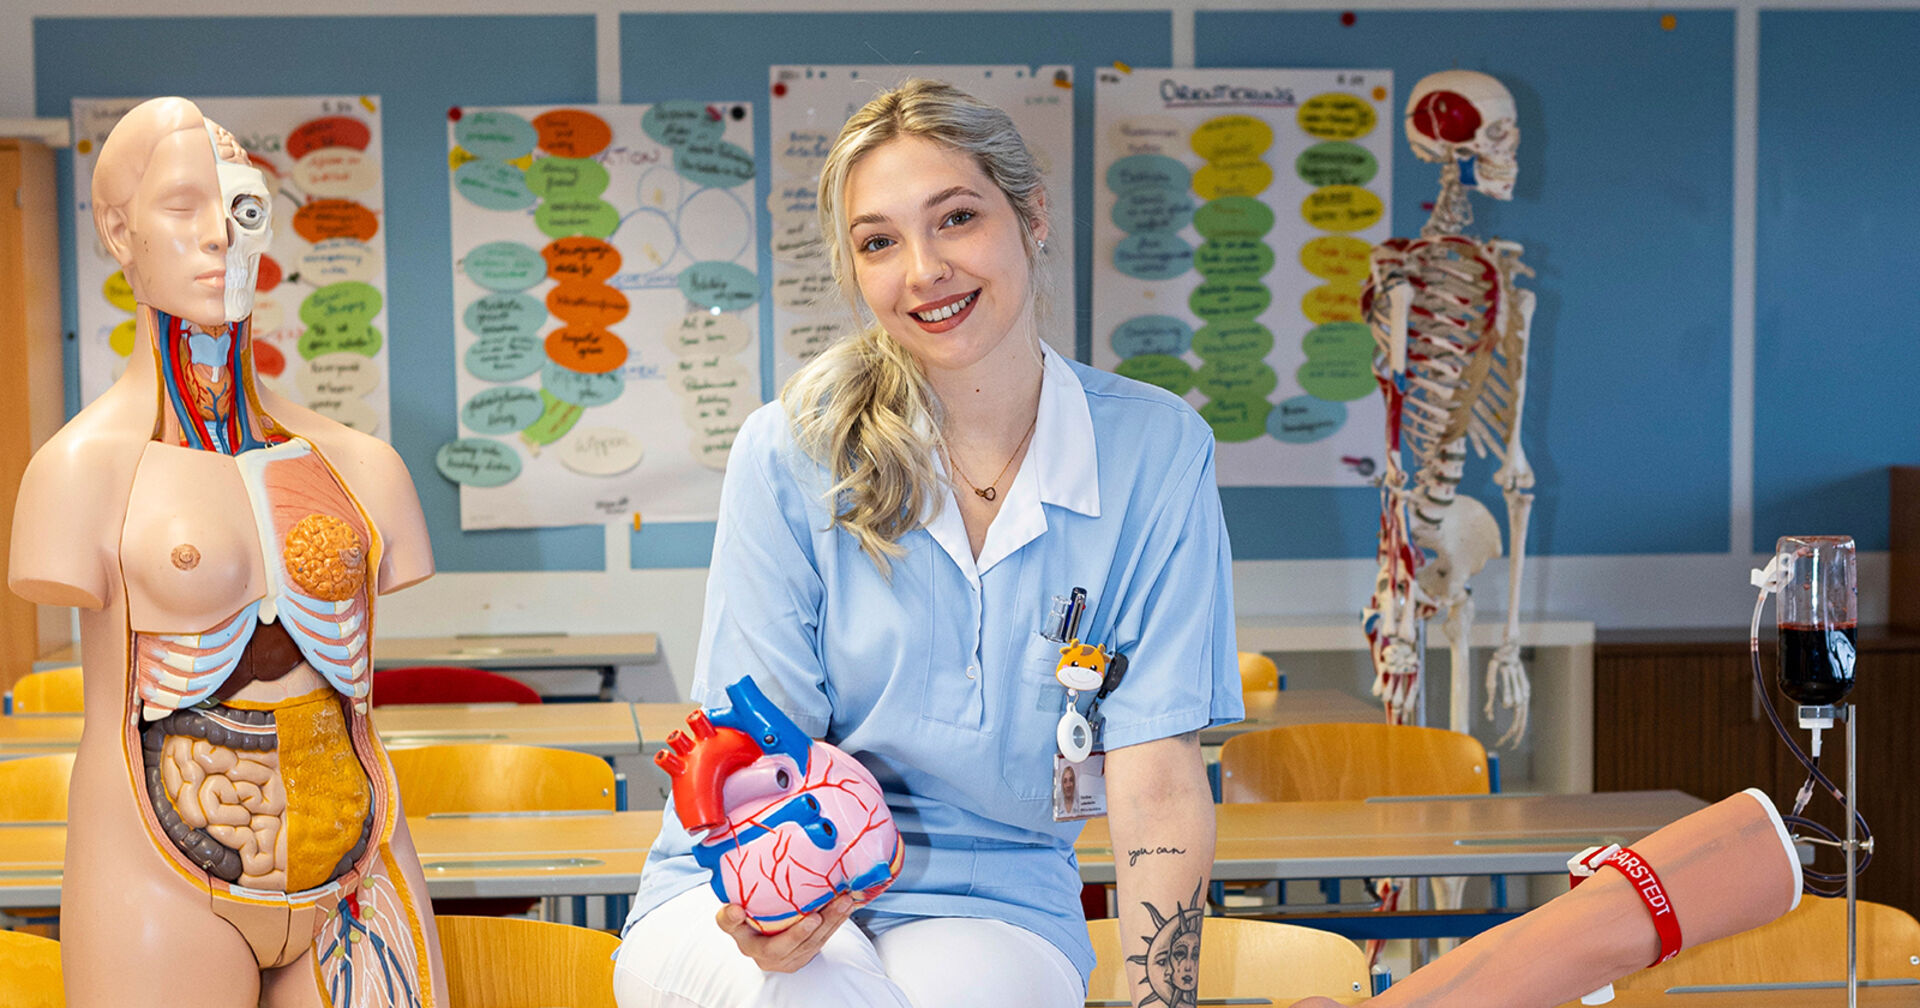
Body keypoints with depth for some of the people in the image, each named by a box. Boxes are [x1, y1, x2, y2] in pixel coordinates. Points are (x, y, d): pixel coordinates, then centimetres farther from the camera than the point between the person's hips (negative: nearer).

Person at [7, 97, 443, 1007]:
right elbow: (116, 717, -3)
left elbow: (347, 681, 9)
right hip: (167, 890, -3)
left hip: (354, 870, 4)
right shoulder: (88, 467, -3)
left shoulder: (355, 465, 8)